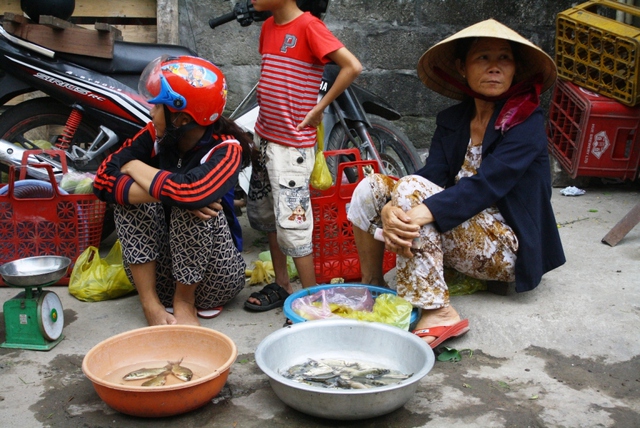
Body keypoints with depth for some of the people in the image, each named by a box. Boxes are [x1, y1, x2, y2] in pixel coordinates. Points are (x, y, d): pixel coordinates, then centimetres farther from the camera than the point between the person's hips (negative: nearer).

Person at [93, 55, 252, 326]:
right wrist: (162, 191, -32)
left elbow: (192, 192, -40)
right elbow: (103, 179, -16)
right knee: (128, 192, -17)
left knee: (195, 205, -30)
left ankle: (185, 302, -11)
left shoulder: (226, 149, -19)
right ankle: (151, 303, -17)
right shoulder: (156, 135, -6)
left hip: (212, 278, -4)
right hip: (159, 271, 4)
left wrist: (136, 168, -22)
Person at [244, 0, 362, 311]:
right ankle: (282, 286, 30)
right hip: (265, 138, 9)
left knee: (291, 222, -9)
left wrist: (318, 108, -17)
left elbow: (352, 66, -22)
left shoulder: (309, 26, -14)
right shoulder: (268, 27, 9)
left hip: (292, 145, -9)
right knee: (264, 214, 16)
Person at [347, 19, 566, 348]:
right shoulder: (452, 120, 6)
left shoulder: (526, 122, -12)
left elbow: (484, 185, -26)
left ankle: (437, 313, -30)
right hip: (457, 233, 6)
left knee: (412, 189, -28)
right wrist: (389, 210, -31)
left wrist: (423, 213, -41)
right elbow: (432, 174, -10)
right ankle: (371, 286, 5)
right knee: (371, 187, -8)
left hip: (504, 249, -6)